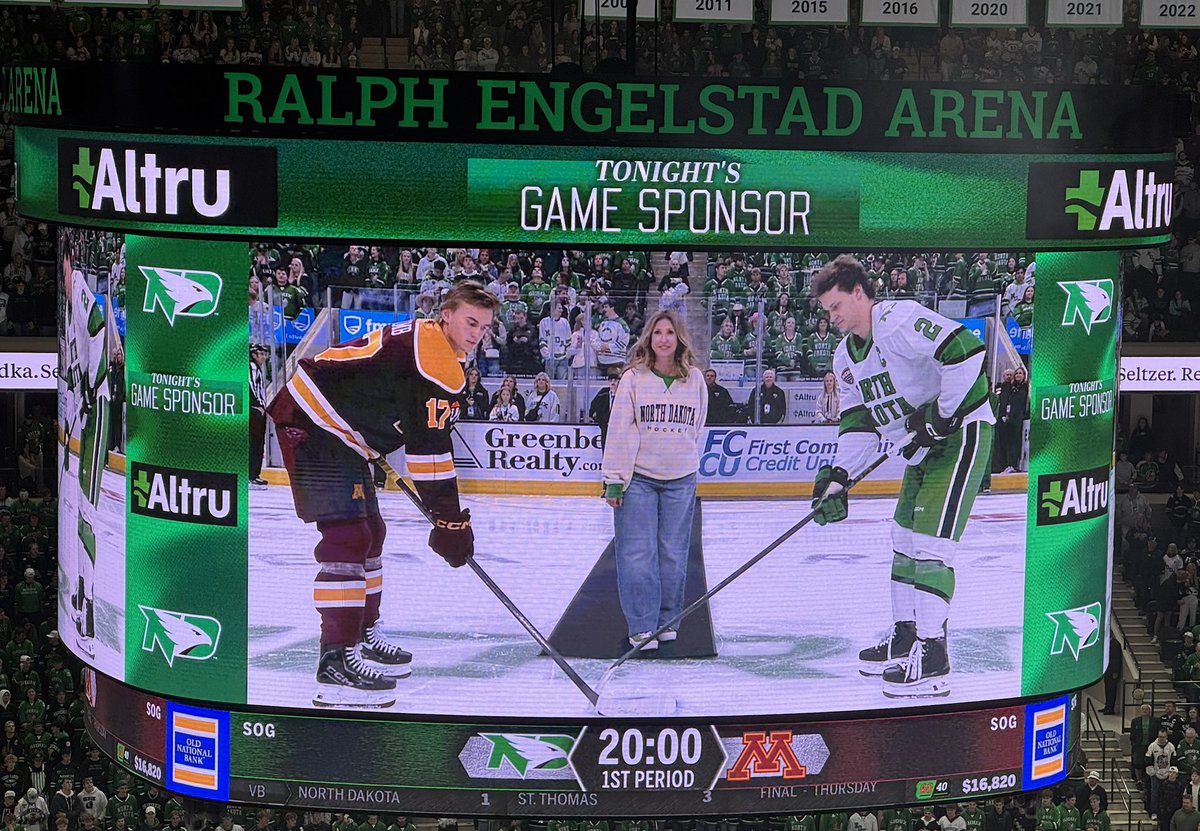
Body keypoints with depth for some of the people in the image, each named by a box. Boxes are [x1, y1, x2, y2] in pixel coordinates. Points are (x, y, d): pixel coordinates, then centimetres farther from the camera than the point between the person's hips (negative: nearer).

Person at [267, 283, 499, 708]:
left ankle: (363, 636, 35)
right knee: (347, 538, -18)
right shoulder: (435, 363, -20)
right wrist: (451, 522, -19)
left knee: (369, 531, 20)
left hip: (341, 435, 11)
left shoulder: (419, 339, 14)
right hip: (312, 425, -11)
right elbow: (429, 450, -23)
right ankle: (336, 662, -21)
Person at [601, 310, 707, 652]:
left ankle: (666, 620, 18)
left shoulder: (695, 379, 6)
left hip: (681, 480, 3)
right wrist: (614, 479, -7)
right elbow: (620, 430, -4)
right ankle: (641, 627, 0)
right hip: (637, 477, -2)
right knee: (638, 554, -5)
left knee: (673, 555, 5)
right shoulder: (633, 378, -3)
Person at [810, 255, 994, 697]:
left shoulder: (899, 320, -20)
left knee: (930, 542, -15)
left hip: (962, 433, -10)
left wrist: (943, 415, -24)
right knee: (904, 541, 14)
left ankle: (931, 658, -14)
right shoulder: (846, 356, 10)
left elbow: (965, 350, -30)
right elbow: (858, 422, 11)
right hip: (923, 449, 10)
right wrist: (838, 477, -3)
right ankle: (905, 636, 28)